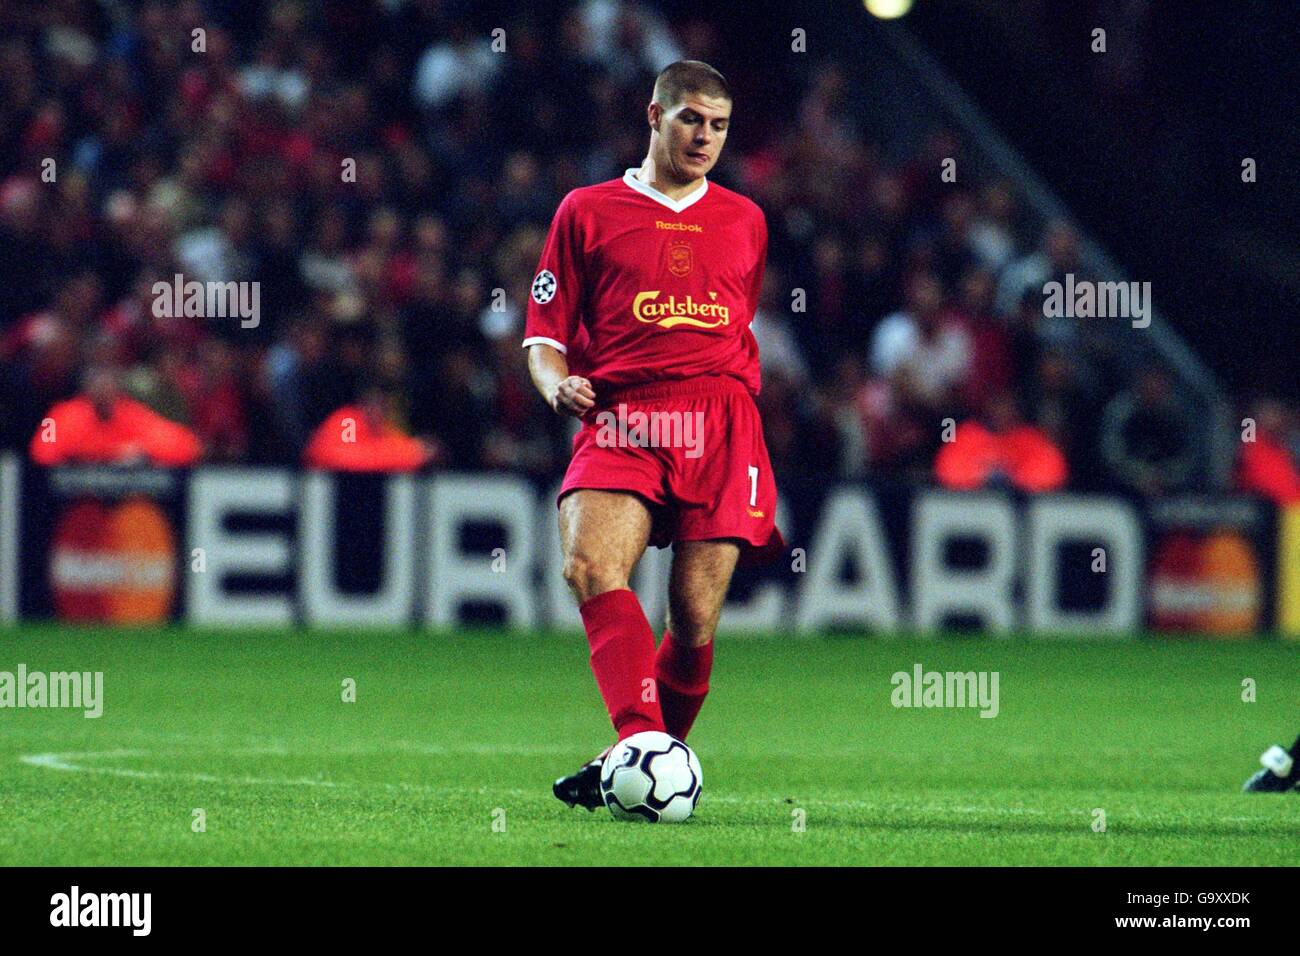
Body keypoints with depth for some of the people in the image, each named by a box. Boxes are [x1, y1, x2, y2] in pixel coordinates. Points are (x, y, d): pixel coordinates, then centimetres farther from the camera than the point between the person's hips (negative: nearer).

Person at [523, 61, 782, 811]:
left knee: (696, 620, -8)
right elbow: (546, 334, 11)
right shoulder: (587, 212, 12)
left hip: (722, 424, 2)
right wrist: (559, 384, -9)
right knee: (590, 566, -29)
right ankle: (641, 741, -40)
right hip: (620, 421, -2)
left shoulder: (745, 221, 21)